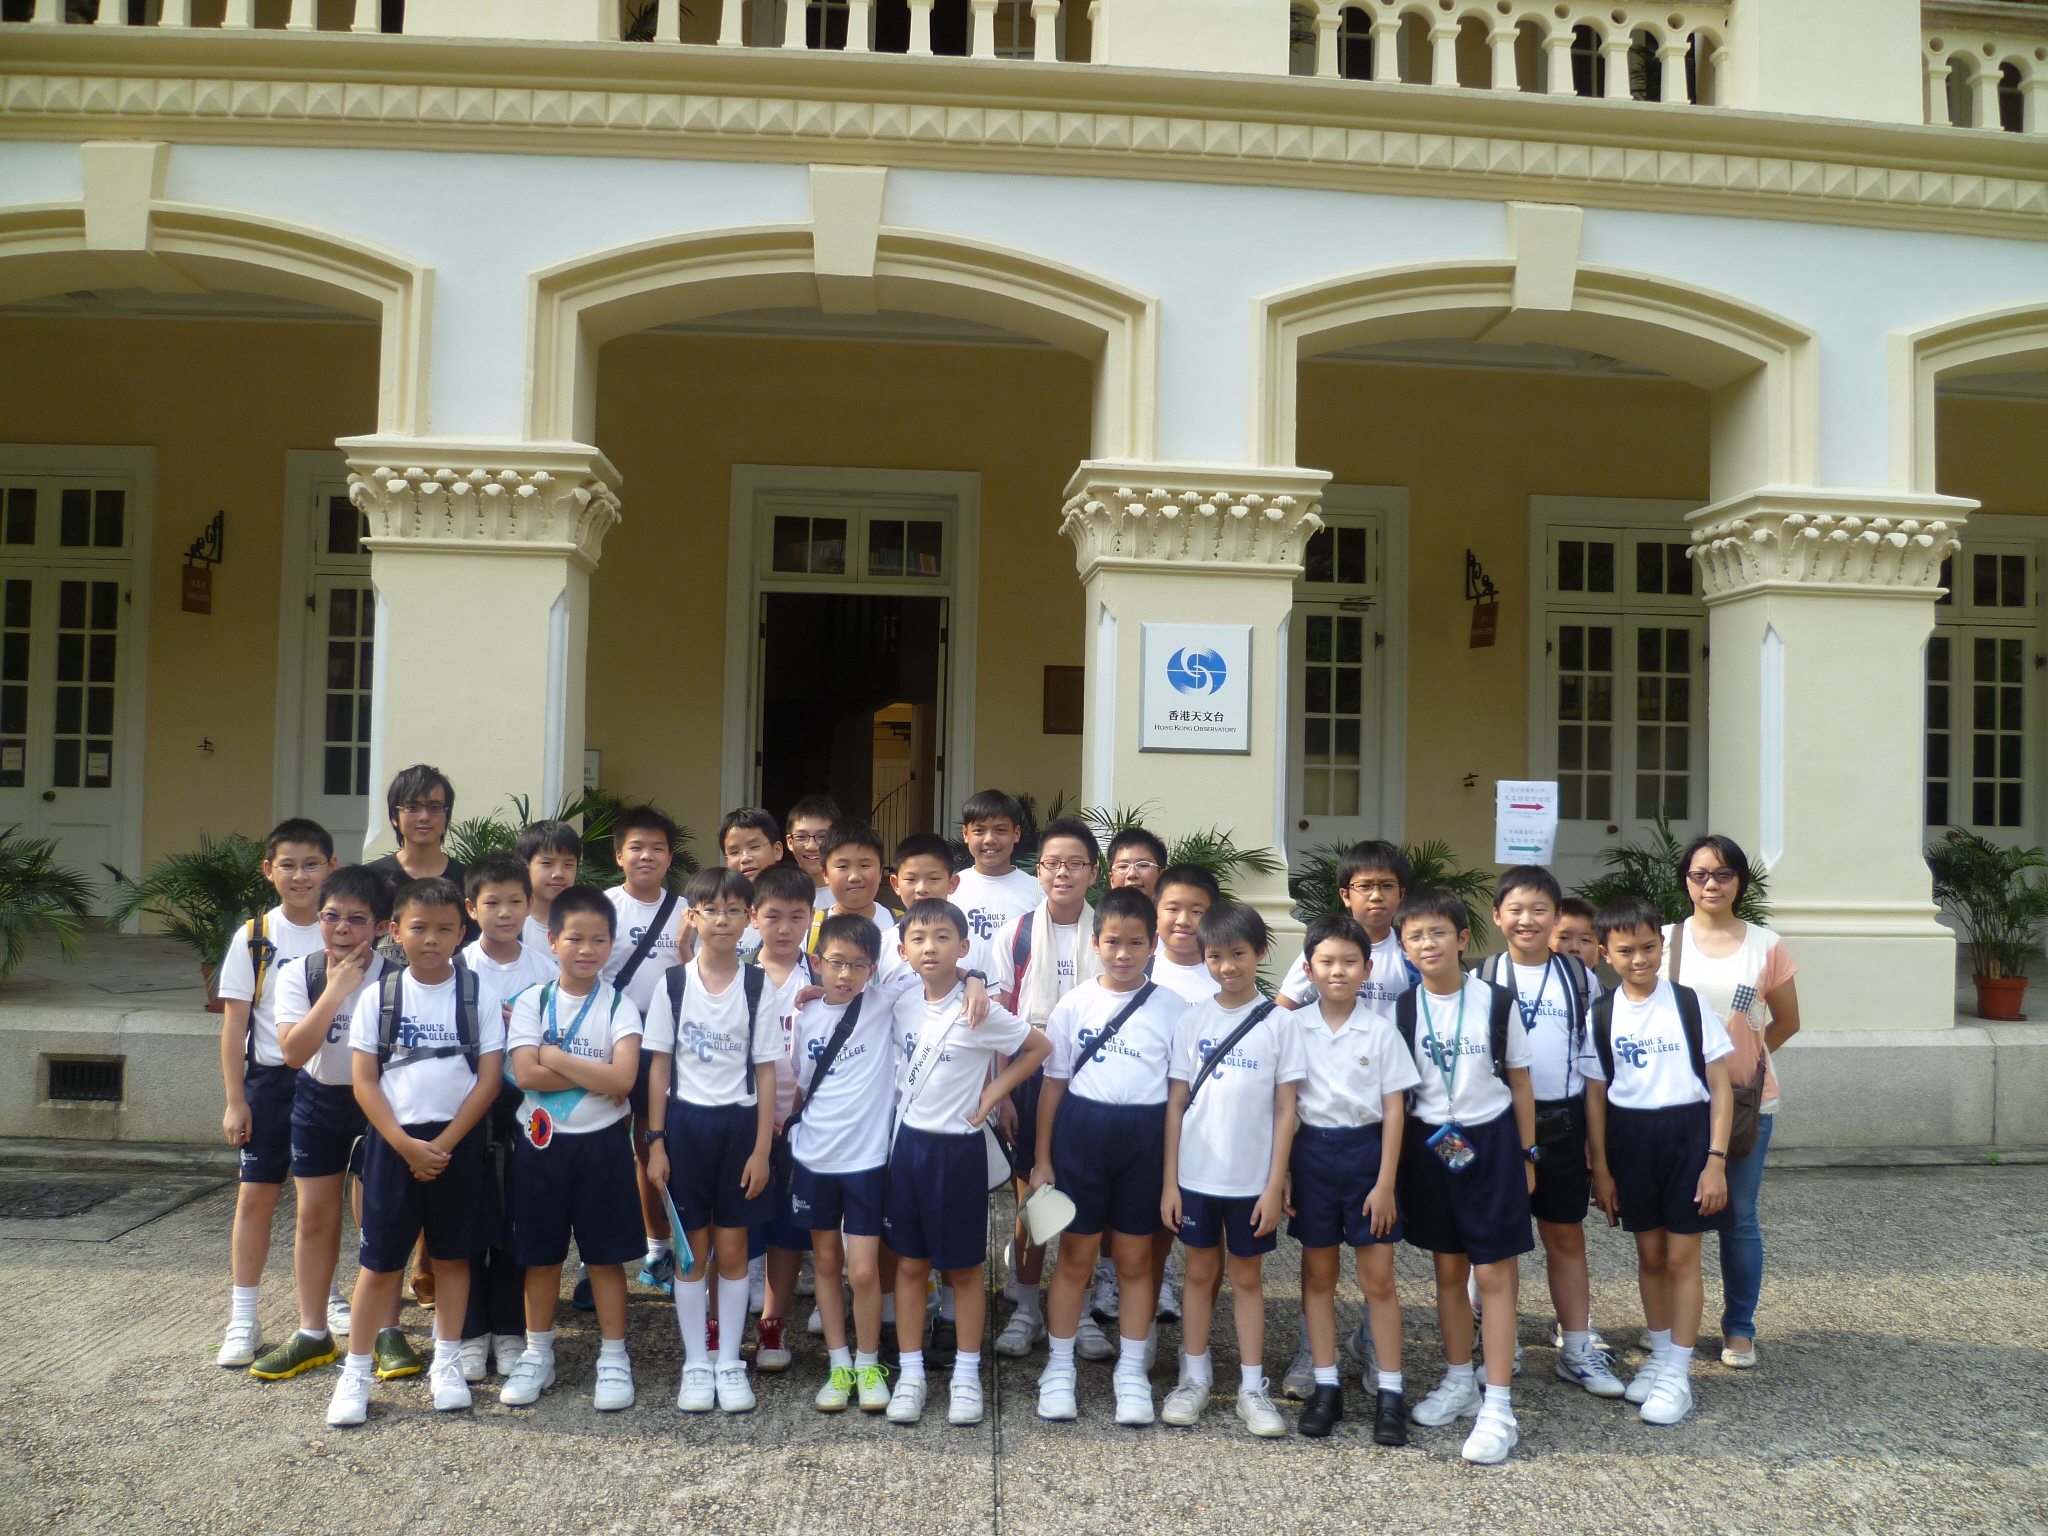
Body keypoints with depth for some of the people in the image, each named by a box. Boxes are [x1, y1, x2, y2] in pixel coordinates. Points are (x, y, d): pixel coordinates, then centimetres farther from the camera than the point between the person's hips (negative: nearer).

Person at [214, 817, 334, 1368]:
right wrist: (235, 1101, -4)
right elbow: (235, 1023, 0)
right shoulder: (254, 937, -1)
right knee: (256, 1195, 3)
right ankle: (243, 1321, 12)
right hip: (270, 1079, 0)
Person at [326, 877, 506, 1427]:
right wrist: (407, 1145, -12)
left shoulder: (477, 993, -1)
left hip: (457, 1142, 0)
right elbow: (364, 1080, -2)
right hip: (394, 1141, 0)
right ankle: (356, 1371, 16)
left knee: (453, 1255, 9)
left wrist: (444, 1144, -11)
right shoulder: (379, 996, 1)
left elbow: (490, 1076, -4)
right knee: (379, 1260, 3)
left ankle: (446, 1362, 23)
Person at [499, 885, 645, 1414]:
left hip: (603, 1144, -1)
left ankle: (613, 1358, 18)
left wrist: (554, 1057, -15)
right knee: (540, 1253, 12)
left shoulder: (619, 1007, -4)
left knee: (605, 1253, 6)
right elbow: (524, 1074, -14)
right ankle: (537, 1355, 28)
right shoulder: (531, 1002, -1)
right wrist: (595, 1076, -16)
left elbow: (623, 1078, -18)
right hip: (542, 1143, 2)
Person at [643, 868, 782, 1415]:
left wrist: (761, 1148, -6)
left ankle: (730, 1361, 20)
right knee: (692, 1251, 7)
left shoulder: (758, 986, -3)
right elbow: (660, 1067, 3)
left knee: (732, 1250, 6)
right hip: (686, 1123, 1)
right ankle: (695, 1363, 20)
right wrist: (656, 1141, -2)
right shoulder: (674, 984, -1)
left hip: (740, 1124, -1)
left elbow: (766, 1071, -2)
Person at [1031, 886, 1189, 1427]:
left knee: (1134, 1260, 11)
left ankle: (1132, 1373, 25)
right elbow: (1053, 1081, 3)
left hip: (1144, 1138, 0)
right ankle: (1059, 1369, 22)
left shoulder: (1172, 1007, -1)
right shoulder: (1075, 1004, -1)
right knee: (1076, 1256, 8)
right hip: (1081, 1132, 0)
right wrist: (1041, 1159, 2)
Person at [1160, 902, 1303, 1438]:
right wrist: (1169, 1179, -1)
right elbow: (1176, 1102, 2)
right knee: (1201, 1273, 12)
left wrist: (1276, 1185, -7)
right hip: (1196, 1175, 1)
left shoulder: (1278, 1025, -5)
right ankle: (1194, 1378, 25)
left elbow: (1284, 1109, -4)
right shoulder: (1192, 1021, 0)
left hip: (1252, 1180, -1)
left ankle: (1253, 1388, 19)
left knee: (1246, 1278, 10)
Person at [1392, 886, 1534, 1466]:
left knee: (1494, 1272, -3)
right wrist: (1394, 1159, 2)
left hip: (1491, 1141, -2)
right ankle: (1459, 1382, 28)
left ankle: (1498, 1406, 3)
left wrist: (1527, 1154, 3)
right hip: (1429, 1144, 3)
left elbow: (1519, 1082, 1)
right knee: (1448, 1269, 13)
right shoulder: (1401, 1011, -2)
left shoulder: (1497, 1002, -7)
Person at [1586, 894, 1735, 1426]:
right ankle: (1660, 1357, 29)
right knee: (1649, 1254, 13)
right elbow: (1595, 1095, 5)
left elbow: (1721, 1087, -4)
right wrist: (1600, 1168, 3)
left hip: (1687, 1133, -3)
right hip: (1629, 1138, 3)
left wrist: (1716, 1160, -9)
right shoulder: (1602, 1014, 0)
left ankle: (1678, 1374, 12)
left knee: (1682, 1257, 2)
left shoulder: (1690, 1004, -6)